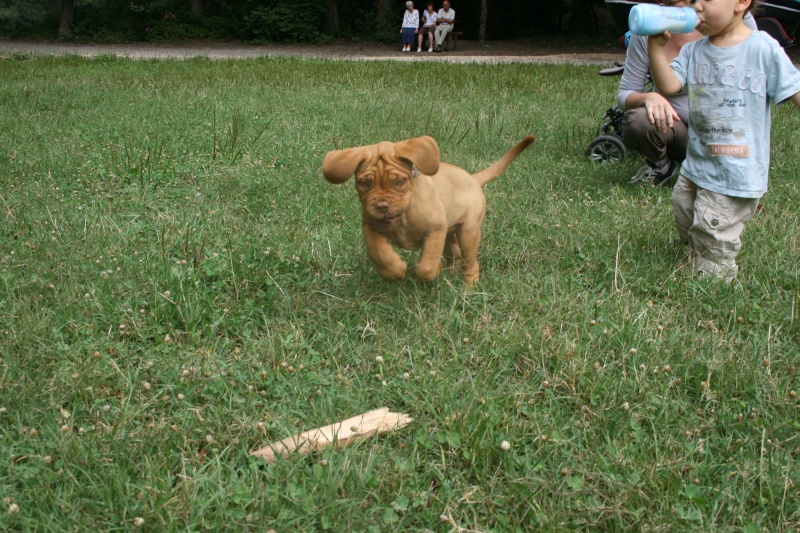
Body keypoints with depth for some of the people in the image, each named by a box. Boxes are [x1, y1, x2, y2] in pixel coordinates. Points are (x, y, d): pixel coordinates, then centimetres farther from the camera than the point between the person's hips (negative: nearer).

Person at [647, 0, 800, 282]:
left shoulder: (764, 49, -10)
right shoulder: (693, 51, 3)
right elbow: (668, 85, -11)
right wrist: (656, 46, -23)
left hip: (736, 174, -6)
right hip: (695, 165, 6)